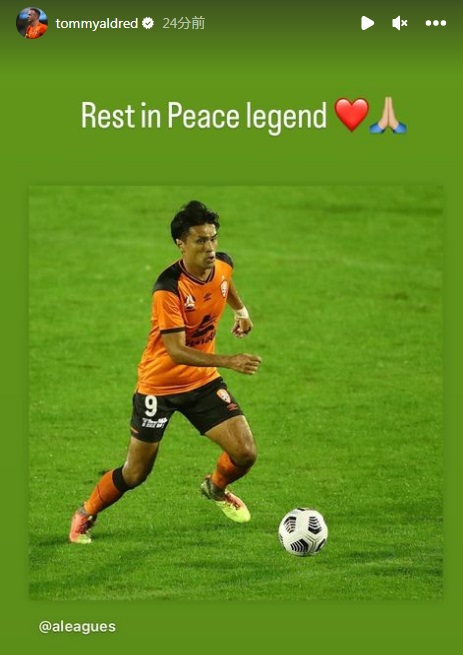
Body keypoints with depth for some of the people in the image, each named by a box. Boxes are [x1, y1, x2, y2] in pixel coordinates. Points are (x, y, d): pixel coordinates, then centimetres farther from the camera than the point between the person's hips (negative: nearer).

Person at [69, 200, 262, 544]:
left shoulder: (223, 265, -10)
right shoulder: (168, 289, -30)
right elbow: (176, 351, -34)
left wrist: (241, 310, 27)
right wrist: (229, 361, -43)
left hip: (203, 380, 5)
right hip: (160, 384, -5)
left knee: (245, 453, -8)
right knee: (135, 474, 3)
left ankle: (216, 488, 27)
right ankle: (86, 515, 31)